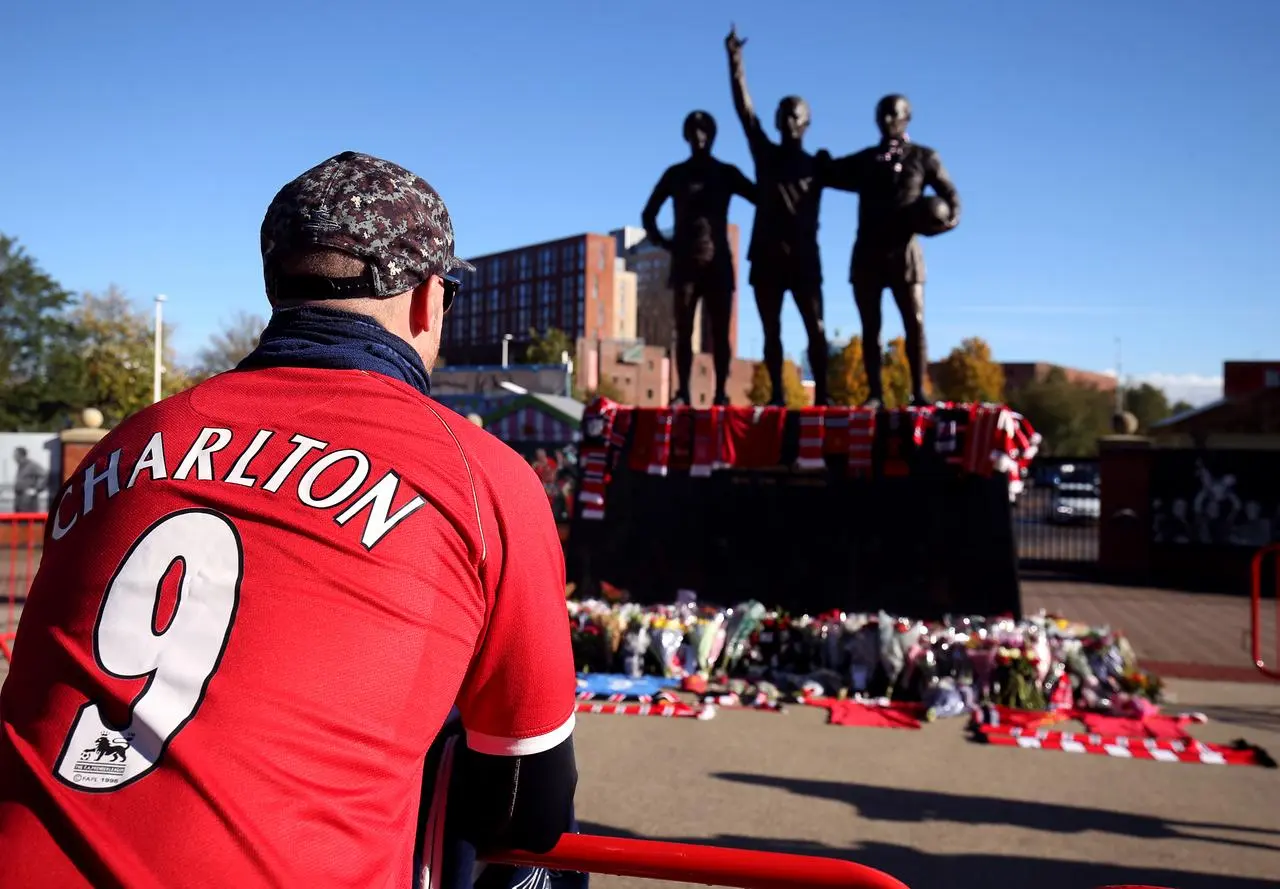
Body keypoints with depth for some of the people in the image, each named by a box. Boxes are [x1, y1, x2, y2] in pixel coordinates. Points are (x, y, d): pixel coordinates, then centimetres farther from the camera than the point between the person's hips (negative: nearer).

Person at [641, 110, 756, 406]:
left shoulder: (726, 172, 12)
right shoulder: (675, 174, 13)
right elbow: (649, 213, 19)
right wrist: (663, 243, 5)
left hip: (718, 262, 0)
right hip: (685, 262, 0)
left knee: (720, 332, -3)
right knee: (684, 330, -5)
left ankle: (721, 393, -2)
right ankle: (682, 392, -5)